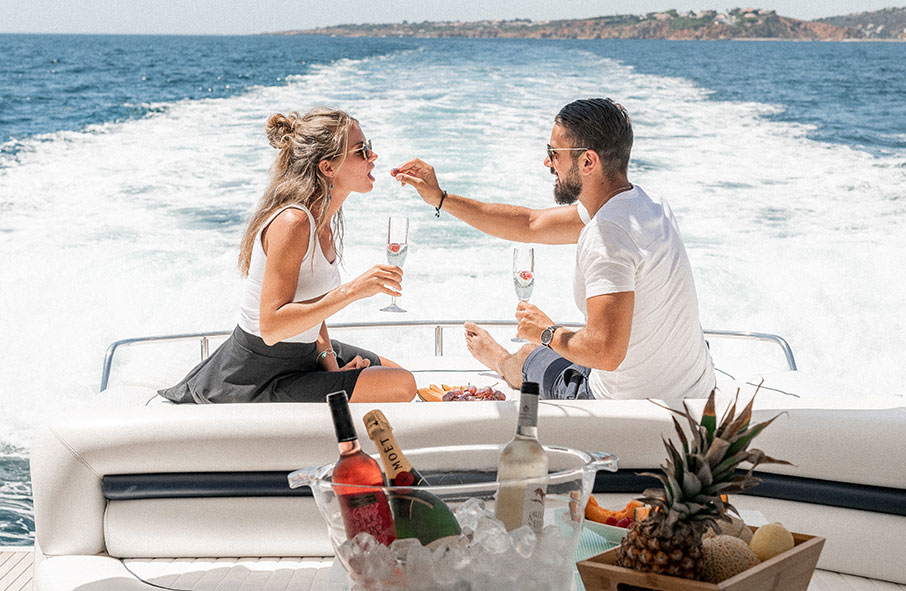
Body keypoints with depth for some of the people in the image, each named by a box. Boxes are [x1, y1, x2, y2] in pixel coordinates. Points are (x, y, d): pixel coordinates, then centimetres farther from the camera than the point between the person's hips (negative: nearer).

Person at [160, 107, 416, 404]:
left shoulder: (325, 216, 4)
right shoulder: (292, 223, -26)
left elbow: (311, 305, 9)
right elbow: (271, 327, -30)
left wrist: (330, 362, -6)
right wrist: (351, 291, -33)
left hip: (304, 354, 10)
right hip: (260, 377, -10)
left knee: (395, 371, 24)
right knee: (401, 386, -16)